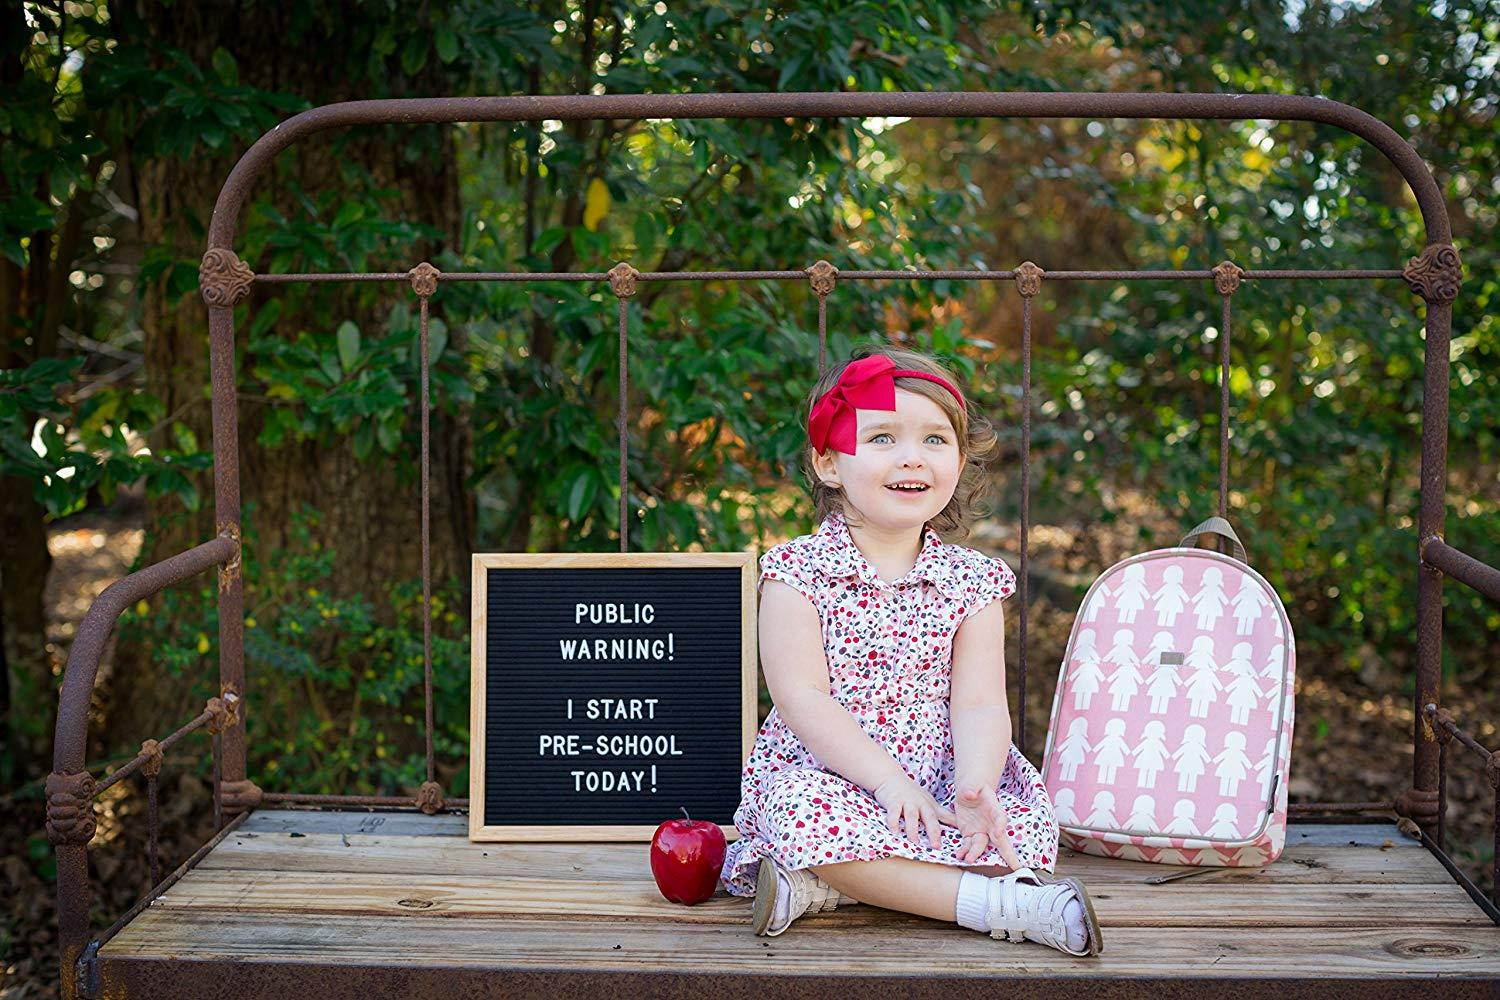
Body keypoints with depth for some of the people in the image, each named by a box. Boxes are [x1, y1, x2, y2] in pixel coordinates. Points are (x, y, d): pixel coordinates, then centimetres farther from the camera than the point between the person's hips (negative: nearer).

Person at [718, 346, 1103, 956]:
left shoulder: (972, 581, 2)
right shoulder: (797, 571, -6)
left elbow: (979, 705, -6)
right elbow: (802, 699, -15)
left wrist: (975, 786, -27)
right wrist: (890, 783, -24)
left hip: (937, 783, 4)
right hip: (819, 775, -3)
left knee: (1027, 815, -22)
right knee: (802, 810, -35)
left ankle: (818, 886, -24)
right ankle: (1002, 902, -30)